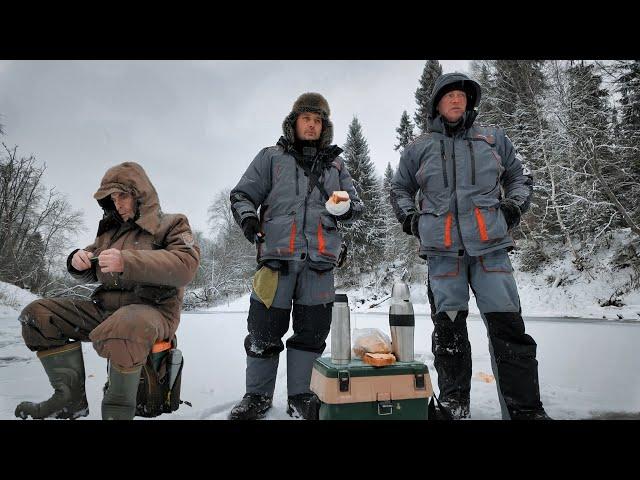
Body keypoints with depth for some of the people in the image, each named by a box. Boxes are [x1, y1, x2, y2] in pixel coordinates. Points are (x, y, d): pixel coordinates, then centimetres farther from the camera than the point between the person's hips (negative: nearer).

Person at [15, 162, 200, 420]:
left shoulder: (171, 224, 3)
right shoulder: (111, 230, 22)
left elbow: (185, 265, -17)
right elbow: (92, 273, 27)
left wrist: (128, 262, -27)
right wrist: (78, 260, 1)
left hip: (152, 309, -7)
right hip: (105, 307, 7)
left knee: (125, 326, -40)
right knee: (37, 314, -2)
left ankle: (118, 411, -19)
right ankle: (70, 398, -2)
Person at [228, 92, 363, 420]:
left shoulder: (335, 164, 20)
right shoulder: (271, 157, 13)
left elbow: (356, 205, 18)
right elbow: (242, 195, 10)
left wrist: (345, 208, -5)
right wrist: (248, 218, -11)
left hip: (319, 261, 2)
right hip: (276, 256, -2)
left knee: (312, 332, 6)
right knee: (264, 331, 2)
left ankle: (300, 396, 22)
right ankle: (258, 396, 21)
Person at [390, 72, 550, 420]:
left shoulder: (493, 139, 15)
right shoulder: (418, 149, 13)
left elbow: (520, 177, 23)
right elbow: (399, 189, 23)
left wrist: (514, 206, 5)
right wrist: (409, 218, 6)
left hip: (490, 246, 1)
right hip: (442, 250, 0)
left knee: (508, 326, -3)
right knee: (448, 329, 3)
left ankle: (525, 409, 9)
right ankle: (453, 405, 17)